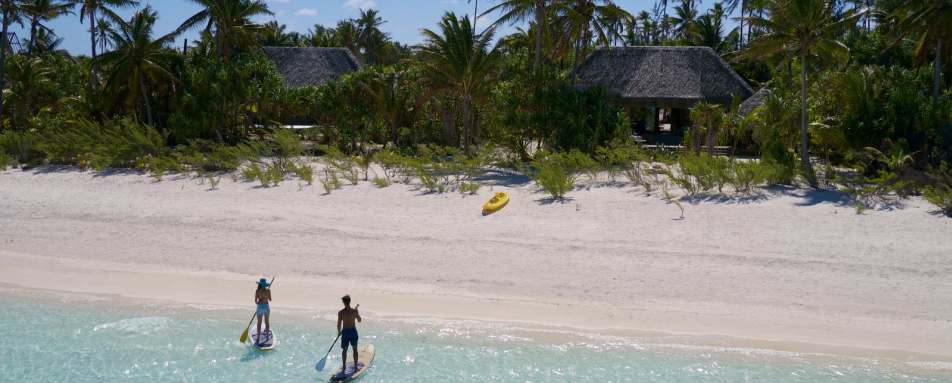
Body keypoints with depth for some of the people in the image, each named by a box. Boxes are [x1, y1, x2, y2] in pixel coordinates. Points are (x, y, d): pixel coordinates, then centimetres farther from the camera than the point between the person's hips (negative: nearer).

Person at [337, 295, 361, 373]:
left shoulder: (341, 312, -12)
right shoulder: (354, 311, -12)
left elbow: (339, 324, -7)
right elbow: (359, 320, 4)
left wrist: (339, 332, 11)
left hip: (345, 332, 0)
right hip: (353, 331, 0)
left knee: (345, 350, 12)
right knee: (355, 349, 13)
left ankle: (344, 367, 15)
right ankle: (355, 367, 17)